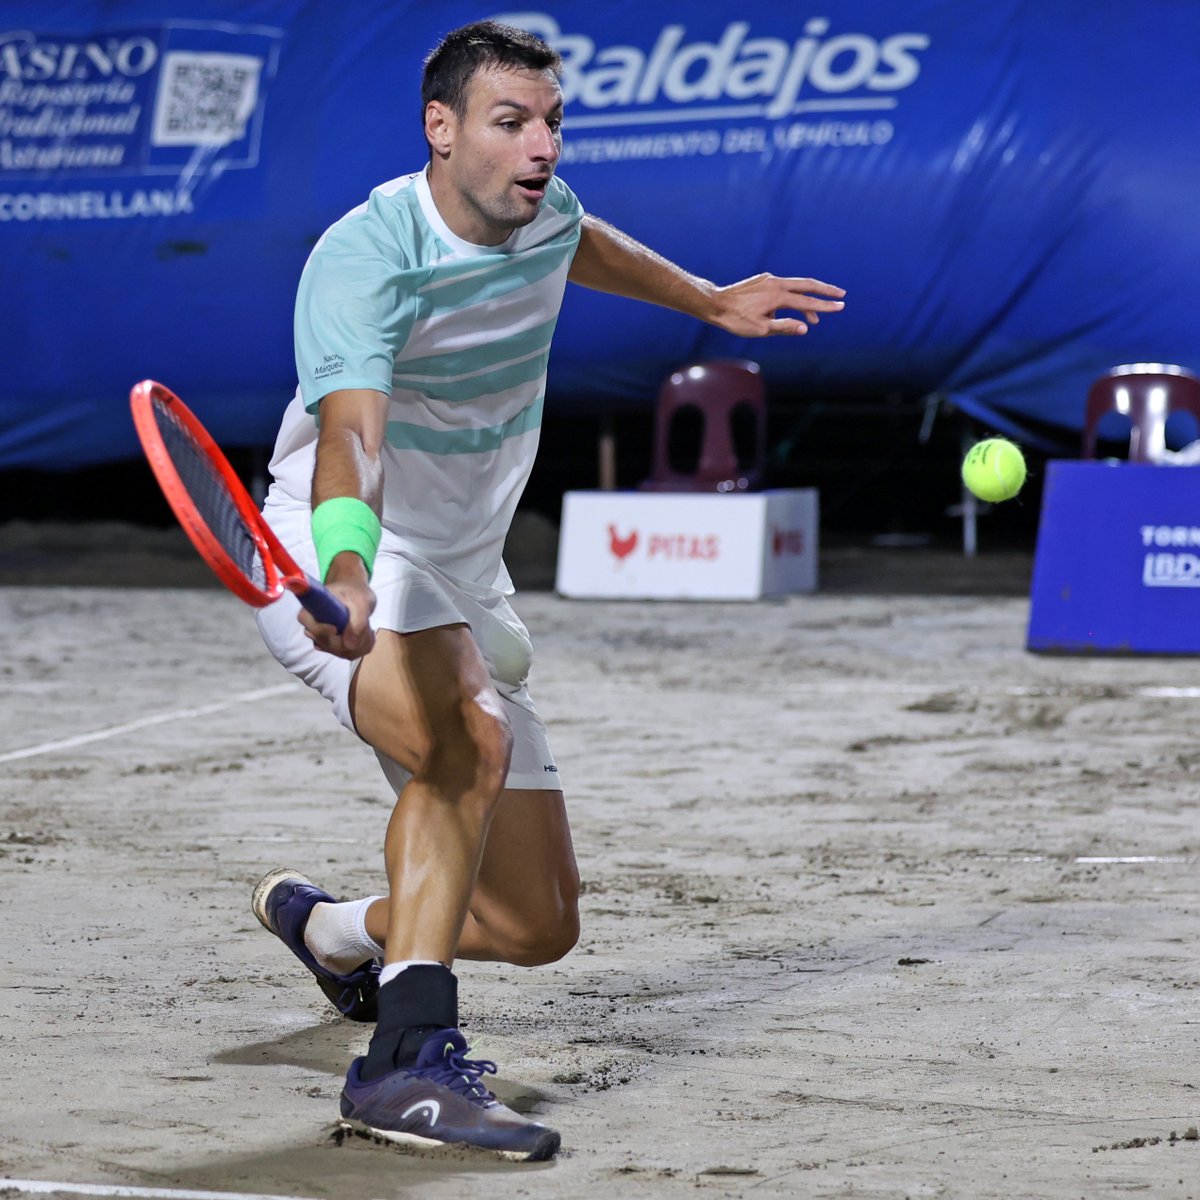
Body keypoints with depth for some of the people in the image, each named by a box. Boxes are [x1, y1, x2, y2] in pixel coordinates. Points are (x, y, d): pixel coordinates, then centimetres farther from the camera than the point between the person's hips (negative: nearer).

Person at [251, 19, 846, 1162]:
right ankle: (407, 1058, -39)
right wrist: (347, 574, -59)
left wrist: (710, 300, 35)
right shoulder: (364, 261, -24)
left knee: (537, 924, 7)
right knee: (473, 738, -39)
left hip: (463, 592, 8)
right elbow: (348, 435, -41)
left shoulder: (541, 209, 0)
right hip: (333, 570, -7)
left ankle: (329, 929, 35)